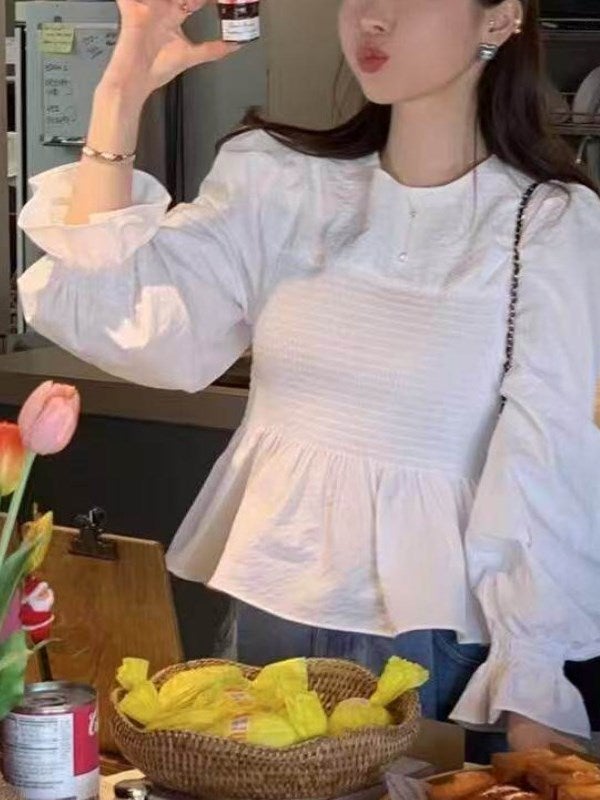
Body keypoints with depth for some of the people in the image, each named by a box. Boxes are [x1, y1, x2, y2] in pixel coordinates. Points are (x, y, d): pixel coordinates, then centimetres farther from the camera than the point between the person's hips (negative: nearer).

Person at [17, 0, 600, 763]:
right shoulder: (279, 179, 1)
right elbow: (119, 319, -9)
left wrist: (533, 700, -12)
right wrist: (121, 96, -14)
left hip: (439, 638, -3)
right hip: (273, 613, 4)